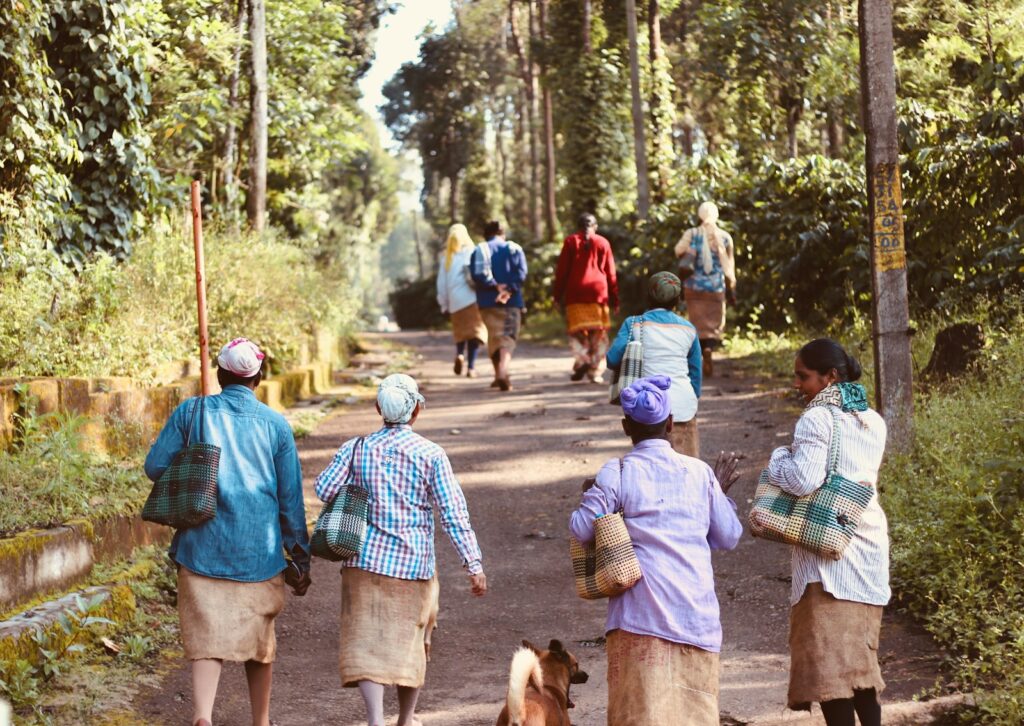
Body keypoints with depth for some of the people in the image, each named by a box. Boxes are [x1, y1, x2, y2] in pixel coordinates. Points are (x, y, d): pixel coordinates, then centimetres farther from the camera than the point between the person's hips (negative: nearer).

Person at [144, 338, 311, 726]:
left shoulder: (191, 412, -1)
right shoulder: (275, 425, 0)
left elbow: (155, 467, 0)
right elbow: (291, 500, 3)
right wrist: (300, 559, 12)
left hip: (202, 549, -1)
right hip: (259, 552, 1)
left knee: (206, 638, -2)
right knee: (258, 637, 17)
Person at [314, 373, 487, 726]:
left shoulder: (356, 449, -1)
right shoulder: (431, 455, -6)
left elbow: (324, 489, -6)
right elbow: (453, 513, -9)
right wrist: (474, 564, -7)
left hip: (365, 560, 0)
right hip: (413, 564, 0)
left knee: (368, 643, -1)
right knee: (411, 642, 16)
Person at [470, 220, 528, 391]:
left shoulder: (478, 251, 6)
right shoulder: (514, 249, 5)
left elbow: (477, 276, -9)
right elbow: (521, 274, -9)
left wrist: (496, 286, -11)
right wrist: (509, 290, -16)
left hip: (487, 302, 1)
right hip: (511, 301, -1)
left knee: (494, 337, 14)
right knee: (508, 337, -5)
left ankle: (498, 375, 18)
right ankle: (503, 372, -27)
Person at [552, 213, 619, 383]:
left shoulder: (571, 242, 7)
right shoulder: (603, 243, 10)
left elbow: (562, 270, 3)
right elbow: (611, 273, 10)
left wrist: (558, 295, 6)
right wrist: (614, 299, 13)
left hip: (575, 293, -1)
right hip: (598, 292, 1)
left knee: (577, 331, 3)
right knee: (598, 333, 4)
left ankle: (582, 359, -22)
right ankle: (595, 371, -1)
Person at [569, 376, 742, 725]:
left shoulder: (618, 473, -2)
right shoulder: (699, 472, 8)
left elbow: (581, 529, -7)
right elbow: (728, 536, 12)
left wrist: (590, 496, 13)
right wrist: (722, 492, 29)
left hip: (642, 614, -3)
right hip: (697, 615, 3)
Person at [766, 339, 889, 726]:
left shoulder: (816, 419, -11)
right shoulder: (873, 422, 13)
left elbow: (803, 480, -21)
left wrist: (779, 457, -2)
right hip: (870, 546, 8)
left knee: (828, 655, -8)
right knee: (861, 651, 16)